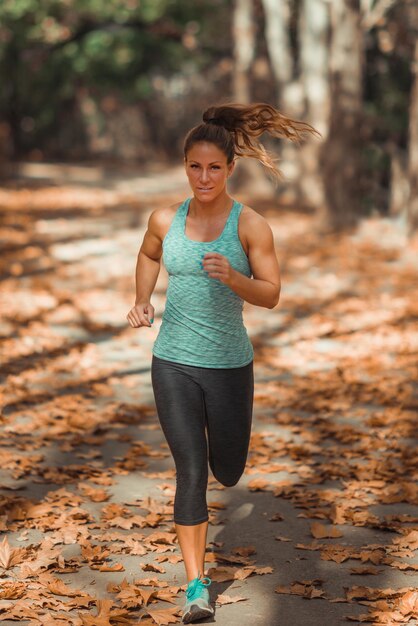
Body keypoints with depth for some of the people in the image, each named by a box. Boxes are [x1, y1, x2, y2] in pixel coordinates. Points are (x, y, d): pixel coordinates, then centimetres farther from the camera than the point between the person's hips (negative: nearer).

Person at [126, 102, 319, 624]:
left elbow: (271, 296, -12)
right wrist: (142, 302, 7)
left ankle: (219, 443, 53)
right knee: (190, 472, -6)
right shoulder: (165, 219, 0)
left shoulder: (250, 225, -9)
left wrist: (232, 277, -31)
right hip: (173, 363, 1)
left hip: (229, 364, -1)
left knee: (227, 472, 13)